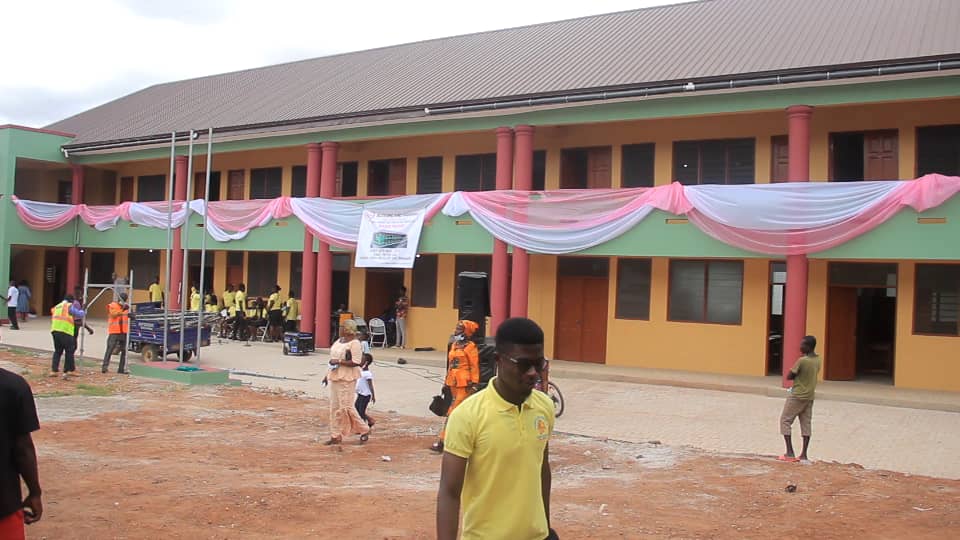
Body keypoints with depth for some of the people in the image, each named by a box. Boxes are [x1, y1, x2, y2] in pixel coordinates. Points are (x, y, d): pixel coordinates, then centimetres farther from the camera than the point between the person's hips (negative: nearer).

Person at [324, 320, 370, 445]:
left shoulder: (354, 343, -14)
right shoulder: (339, 341, 14)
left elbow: (356, 362, -22)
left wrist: (339, 362, -20)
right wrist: (329, 373, 18)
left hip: (347, 378, -9)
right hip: (335, 377, 9)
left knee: (346, 407, -8)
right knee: (335, 407, 9)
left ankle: (364, 430, 8)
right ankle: (336, 436, 15)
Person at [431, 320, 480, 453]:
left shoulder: (470, 347, -8)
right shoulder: (454, 345, 15)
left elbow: (474, 367, -9)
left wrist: (474, 384, -13)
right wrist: (446, 381, 21)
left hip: (464, 385, -8)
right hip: (453, 384, 8)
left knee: (453, 412, -9)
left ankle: (443, 441, -10)